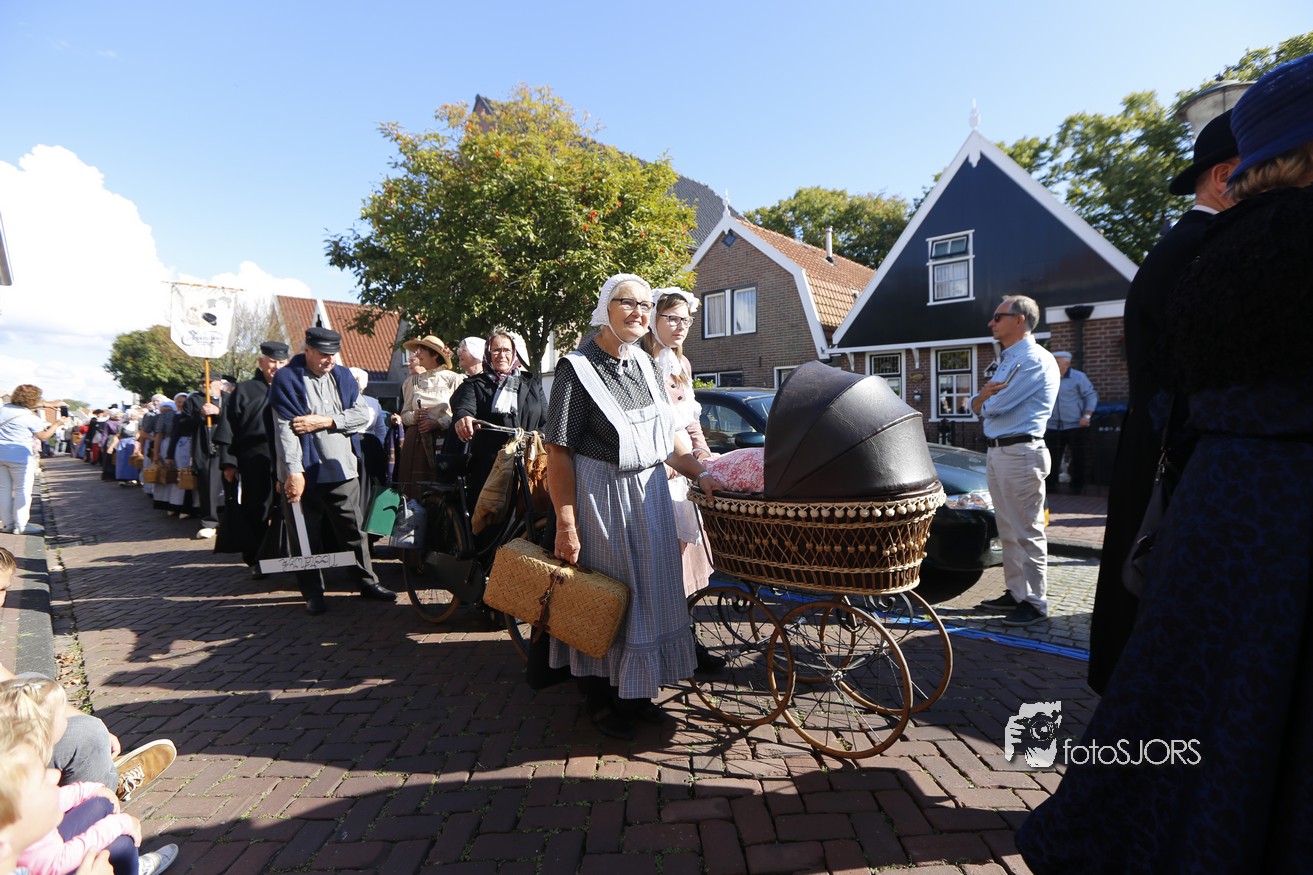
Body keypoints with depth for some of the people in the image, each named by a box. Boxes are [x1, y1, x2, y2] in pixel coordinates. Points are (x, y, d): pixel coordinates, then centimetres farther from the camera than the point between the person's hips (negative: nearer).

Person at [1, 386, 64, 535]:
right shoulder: (30, 417, -11)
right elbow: (43, 436, -2)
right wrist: (56, 424, 11)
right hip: (19, 457, -6)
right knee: (22, 491, 2)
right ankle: (20, 526, 2)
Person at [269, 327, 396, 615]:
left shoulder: (343, 376, 11)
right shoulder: (287, 379, -4)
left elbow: (363, 414, 2)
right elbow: (285, 429, -12)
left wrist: (326, 421, -12)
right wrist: (294, 471, -19)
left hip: (342, 469, 4)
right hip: (304, 472, -3)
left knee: (353, 530, 10)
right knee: (305, 537, 7)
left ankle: (367, 582, 21)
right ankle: (313, 593, 20)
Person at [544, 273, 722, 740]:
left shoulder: (642, 364, 9)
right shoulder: (577, 367, -11)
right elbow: (558, 451, -15)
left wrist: (699, 474, 5)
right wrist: (566, 525, -18)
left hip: (650, 495, 7)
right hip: (601, 497, -7)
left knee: (648, 592, 14)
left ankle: (633, 693, 33)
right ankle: (599, 700, 28)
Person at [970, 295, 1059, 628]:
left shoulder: (1035, 359, -11)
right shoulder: (1007, 361, 20)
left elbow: (995, 406, -18)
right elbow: (979, 407, 14)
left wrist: (985, 399, 4)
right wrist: (984, 394, -8)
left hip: (1019, 453, -10)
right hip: (996, 452, 10)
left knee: (1026, 532, -3)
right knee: (1008, 531, 14)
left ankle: (1035, 602, 6)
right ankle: (1016, 592, 24)